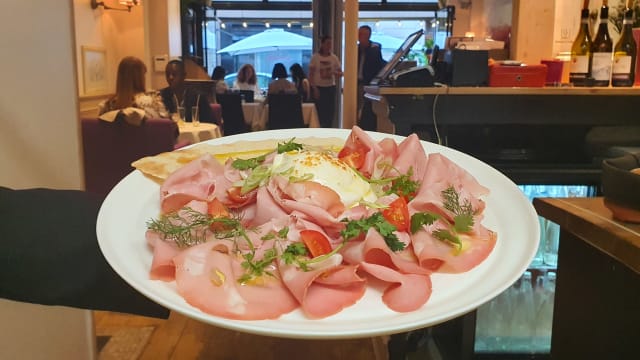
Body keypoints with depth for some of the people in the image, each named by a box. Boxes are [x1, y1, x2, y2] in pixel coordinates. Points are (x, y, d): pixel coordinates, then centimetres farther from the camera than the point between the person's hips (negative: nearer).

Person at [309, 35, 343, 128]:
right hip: (318, 88, -3)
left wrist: (334, 72, -16)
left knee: (331, 111, 1)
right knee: (319, 111, -6)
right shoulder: (315, 57, -3)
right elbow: (311, 74, -3)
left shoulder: (334, 58, 5)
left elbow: (340, 73, 7)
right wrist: (314, 88, -11)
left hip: (331, 88, 3)